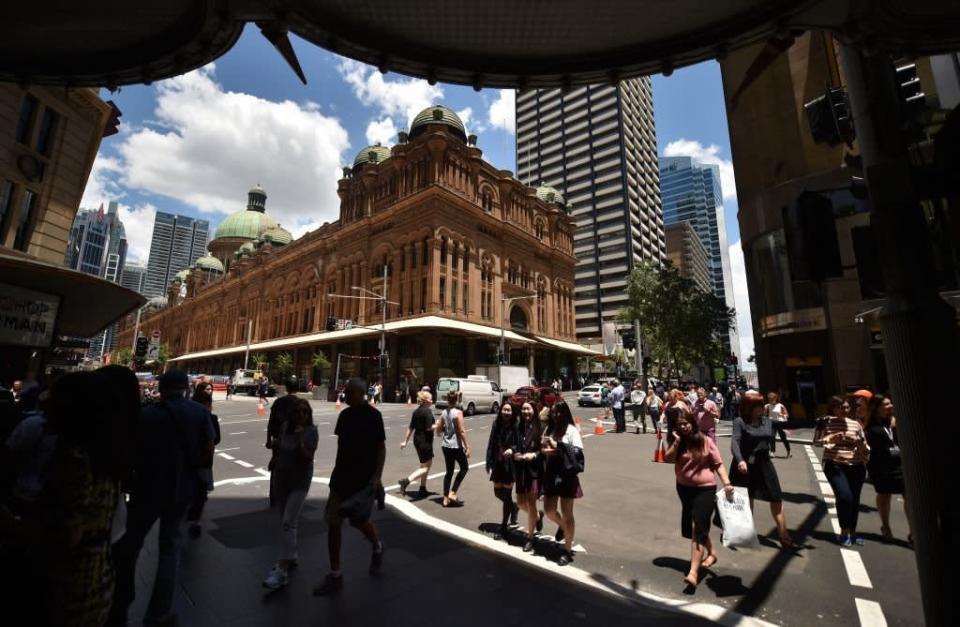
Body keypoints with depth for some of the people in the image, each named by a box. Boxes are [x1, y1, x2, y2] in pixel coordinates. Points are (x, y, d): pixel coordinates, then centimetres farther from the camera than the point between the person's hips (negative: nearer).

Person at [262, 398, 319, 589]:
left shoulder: (311, 432, -17)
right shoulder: (284, 427, -2)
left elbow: (307, 459, -24)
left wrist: (299, 440, -33)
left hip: (299, 482, -6)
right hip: (281, 479, 6)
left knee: (288, 523, -12)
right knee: (286, 521, 17)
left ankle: (282, 570, -8)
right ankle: (290, 557, 34)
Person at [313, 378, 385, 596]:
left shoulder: (373, 415, -13)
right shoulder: (345, 415, 5)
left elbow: (381, 447, -12)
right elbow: (341, 444, 15)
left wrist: (377, 476, -18)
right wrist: (337, 470, 17)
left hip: (364, 479, -6)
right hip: (342, 476, 6)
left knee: (358, 521, 4)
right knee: (333, 522, 5)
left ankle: (377, 546, 38)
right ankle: (334, 576, 19)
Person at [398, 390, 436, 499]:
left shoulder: (416, 411, 9)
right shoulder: (427, 411, -16)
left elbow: (411, 427, 11)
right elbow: (429, 428, -21)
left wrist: (405, 441, 15)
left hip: (417, 440, 9)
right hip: (425, 441, -9)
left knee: (428, 464, 21)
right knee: (425, 467, -2)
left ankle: (423, 489, 26)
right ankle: (406, 481, -16)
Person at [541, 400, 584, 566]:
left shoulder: (571, 430, -11)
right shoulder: (549, 429, 6)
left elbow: (578, 452, -19)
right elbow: (542, 448, 16)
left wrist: (558, 446, -21)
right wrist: (544, 450, -7)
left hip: (566, 475, -5)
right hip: (550, 474, 6)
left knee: (566, 513, 6)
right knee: (548, 510, 11)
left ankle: (567, 550, 23)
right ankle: (562, 526, 43)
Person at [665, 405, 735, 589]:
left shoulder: (705, 442, -10)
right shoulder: (677, 442, 0)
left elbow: (718, 464, -7)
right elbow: (668, 459, -10)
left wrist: (727, 483, -19)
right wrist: (676, 442, -19)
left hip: (704, 489, -5)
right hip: (684, 488, 5)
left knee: (698, 528, -9)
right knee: (690, 527, 18)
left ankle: (693, 572, -7)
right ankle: (711, 553, 44)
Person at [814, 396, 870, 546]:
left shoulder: (855, 423, 7)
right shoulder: (825, 421, -3)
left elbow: (865, 447, 11)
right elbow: (816, 441, -3)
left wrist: (862, 446, -11)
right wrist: (830, 439, -19)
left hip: (857, 466, 4)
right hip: (835, 465, -4)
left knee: (855, 499, 7)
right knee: (844, 497, -14)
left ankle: (852, 532, 25)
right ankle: (844, 533, 3)